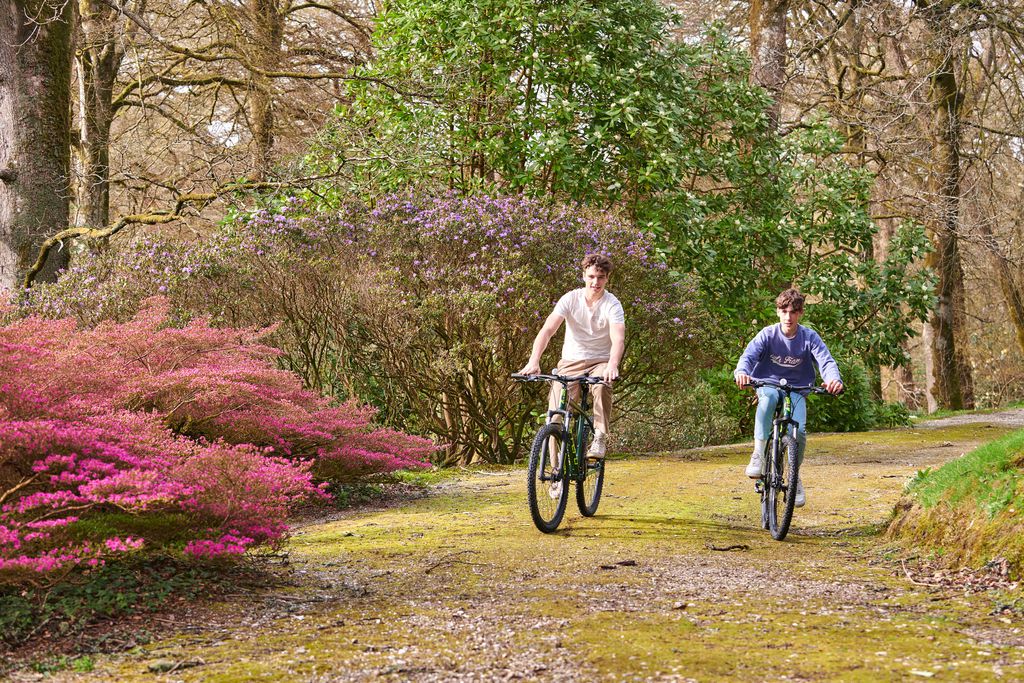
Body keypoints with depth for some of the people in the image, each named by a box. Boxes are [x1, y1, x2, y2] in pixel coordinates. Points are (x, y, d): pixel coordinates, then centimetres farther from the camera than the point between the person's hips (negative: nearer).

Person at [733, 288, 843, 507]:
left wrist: (834, 379, -44)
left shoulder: (810, 337, -8)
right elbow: (749, 355, -22)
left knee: (798, 430, -22)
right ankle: (759, 454, -31)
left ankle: (795, 476, 6)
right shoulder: (768, 334, -10)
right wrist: (742, 372, -46)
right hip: (768, 383, -1)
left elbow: (826, 361, -20)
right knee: (769, 397, -39)